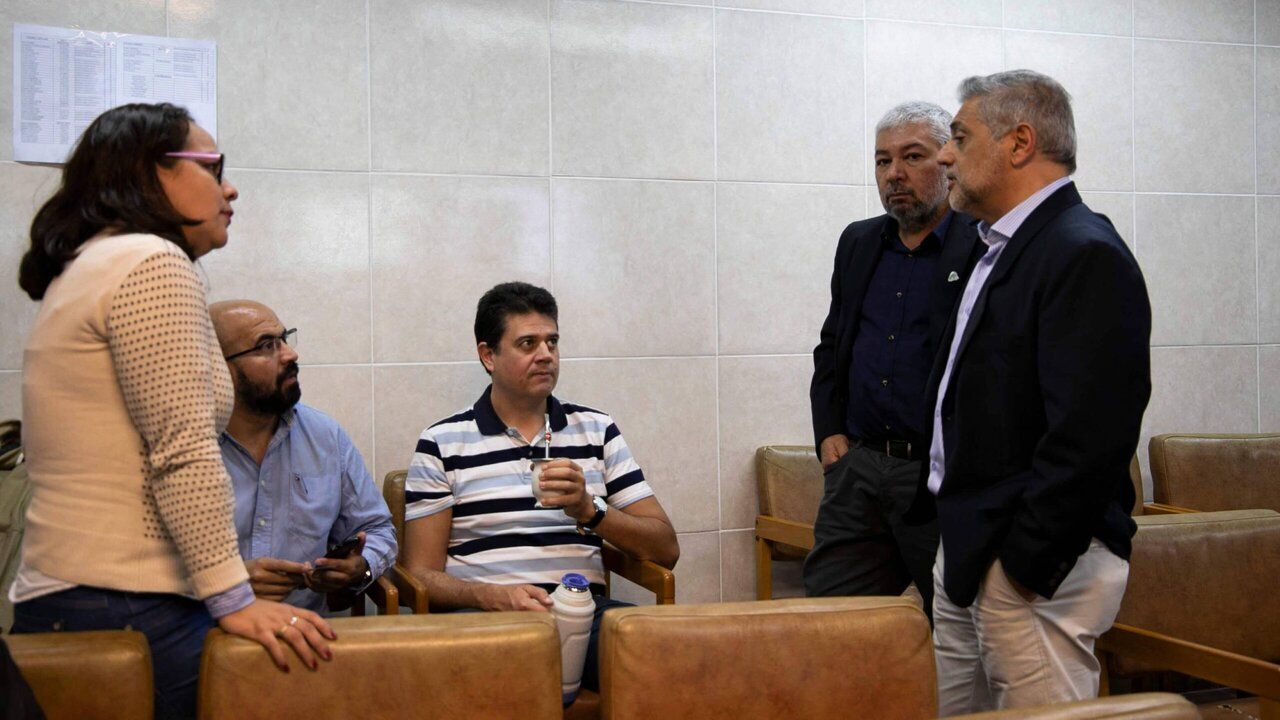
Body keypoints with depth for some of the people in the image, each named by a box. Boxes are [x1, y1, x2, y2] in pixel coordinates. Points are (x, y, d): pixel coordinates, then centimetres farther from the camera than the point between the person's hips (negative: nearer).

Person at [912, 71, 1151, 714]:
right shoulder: (1002, 249, 15)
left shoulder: (1087, 256, -16)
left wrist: (1022, 561, -19)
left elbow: (1090, 435, -24)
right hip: (966, 548, 10)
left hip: (1034, 565, -10)